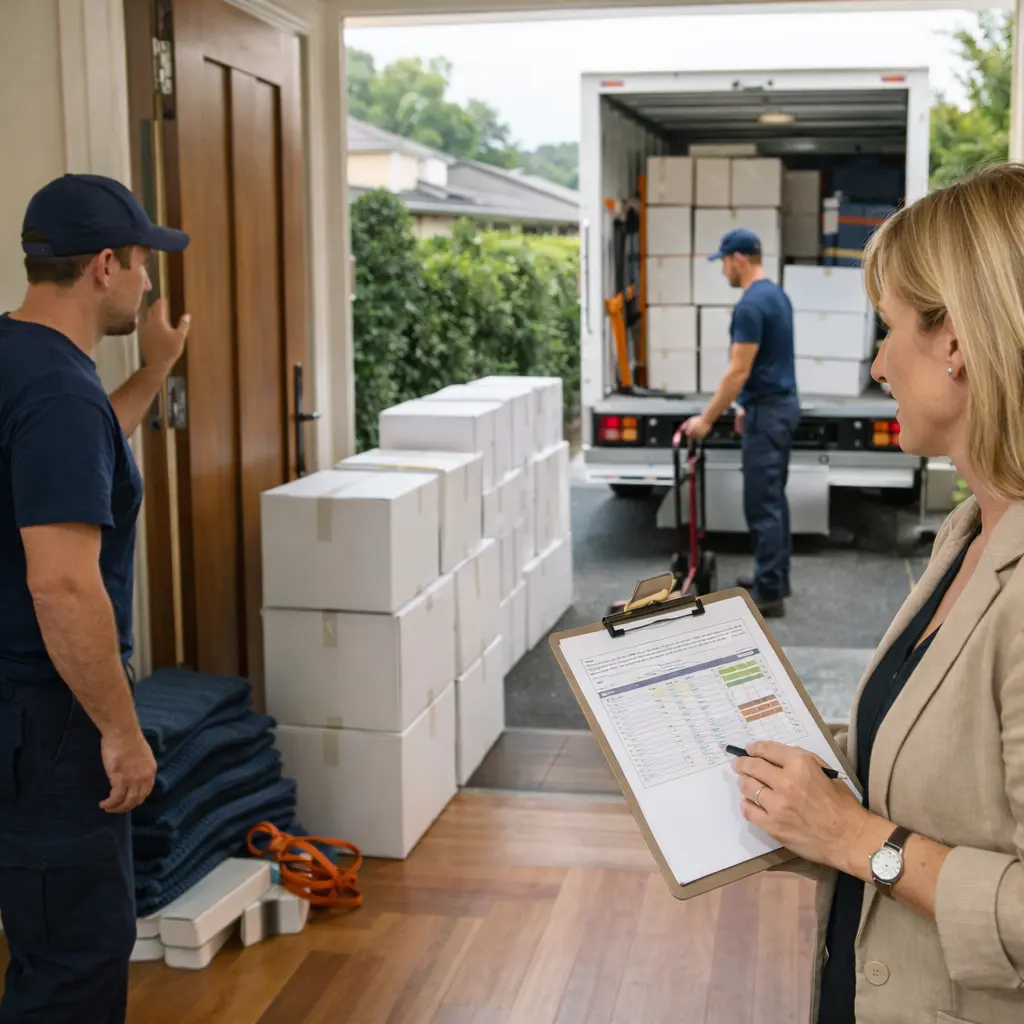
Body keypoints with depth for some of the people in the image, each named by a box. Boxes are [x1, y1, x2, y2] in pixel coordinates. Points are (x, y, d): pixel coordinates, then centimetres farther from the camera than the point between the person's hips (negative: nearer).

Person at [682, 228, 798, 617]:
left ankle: (769, 593, -4)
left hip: (767, 412, -11)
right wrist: (746, 406, 27)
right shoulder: (776, 295, 14)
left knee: (761, 503, -7)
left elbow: (739, 371, -23)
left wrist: (706, 419, -17)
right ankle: (775, 577, 26)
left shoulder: (750, 305, -21)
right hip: (781, 404, 11)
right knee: (773, 498, 18)